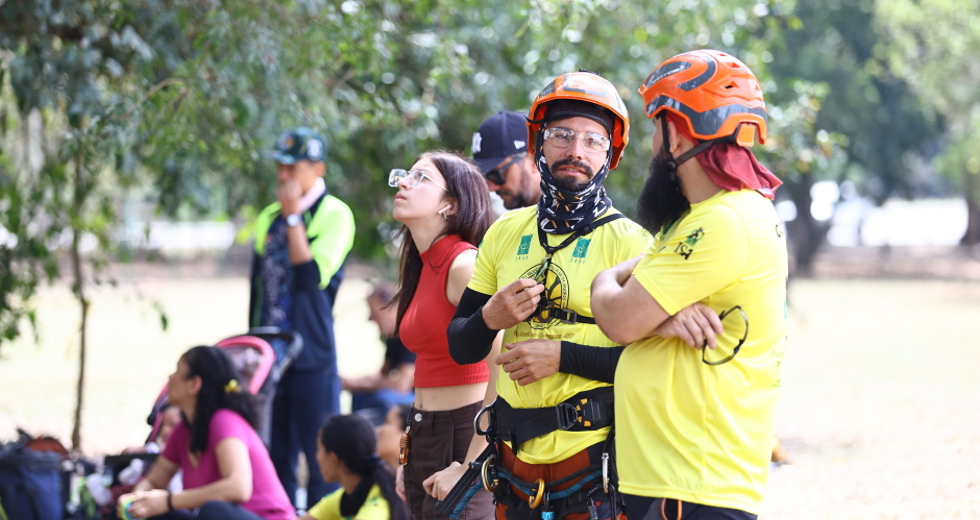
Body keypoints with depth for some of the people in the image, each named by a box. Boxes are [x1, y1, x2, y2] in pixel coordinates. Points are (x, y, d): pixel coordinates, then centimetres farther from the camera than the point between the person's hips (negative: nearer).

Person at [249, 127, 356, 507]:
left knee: (318, 453, -5)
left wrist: (294, 216, -16)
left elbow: (312, 275, -20)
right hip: (270, 349, 7)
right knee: (276, 454, 9)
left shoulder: (334, 215, -7)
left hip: (312, 351, -7)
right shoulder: (269, 218, 13)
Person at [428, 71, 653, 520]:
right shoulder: (505, 234, 10)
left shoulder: (628, 242, -5)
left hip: (594, 461, -4)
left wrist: (562, 356, -18)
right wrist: (489, 320, -9)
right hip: (517, 459, 4)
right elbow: (461, 348, 13)